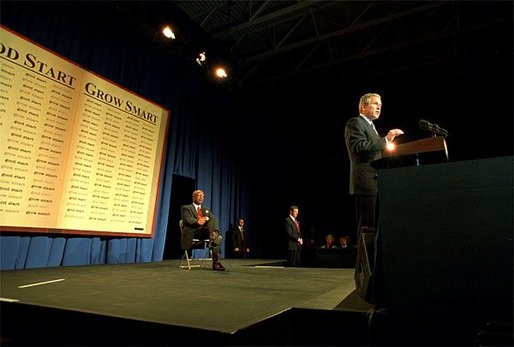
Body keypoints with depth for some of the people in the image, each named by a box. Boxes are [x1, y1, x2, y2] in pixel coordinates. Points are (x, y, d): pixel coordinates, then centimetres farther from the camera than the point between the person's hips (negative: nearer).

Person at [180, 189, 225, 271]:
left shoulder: (206, 209, 30)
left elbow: (213, 218, 10)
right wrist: (197, 221, -25)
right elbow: (187, 219, -4)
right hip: (192, 232, -5)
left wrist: (206, 219, -15)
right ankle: (216, 261, -40)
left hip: (206, 231, 5)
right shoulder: (186, 208, 16)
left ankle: (216, 262, -37)